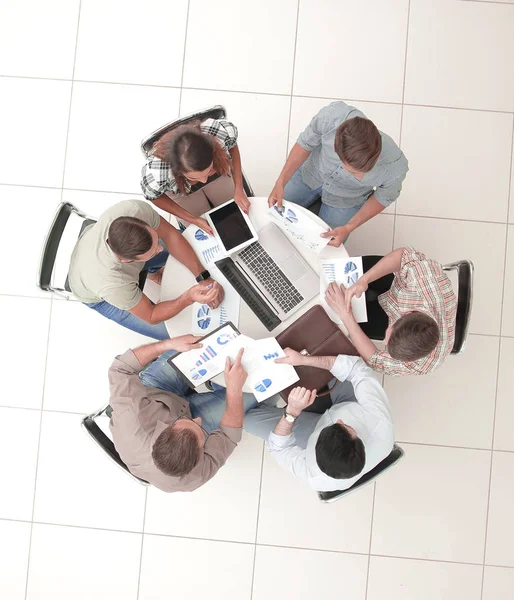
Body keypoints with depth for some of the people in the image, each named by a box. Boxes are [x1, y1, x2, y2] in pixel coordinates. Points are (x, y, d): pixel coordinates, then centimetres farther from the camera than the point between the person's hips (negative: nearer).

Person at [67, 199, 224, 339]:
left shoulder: (135, 209, -42)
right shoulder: (112, 283, -48)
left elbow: (169, 234, -22)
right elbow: (151, 316, -29)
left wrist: (204, 277, -29)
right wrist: (189, 298, -45)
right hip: (98, 296, -4)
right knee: (168, 330, -4)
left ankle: (153, 271, 33)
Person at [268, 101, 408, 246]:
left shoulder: (395, 166, -40)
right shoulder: (332, 115, -41)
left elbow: (384, 197, -15)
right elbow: (305, 143, -18)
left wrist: (349, 228, -20)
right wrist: (280, 183, -23)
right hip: (308, 174, 1)